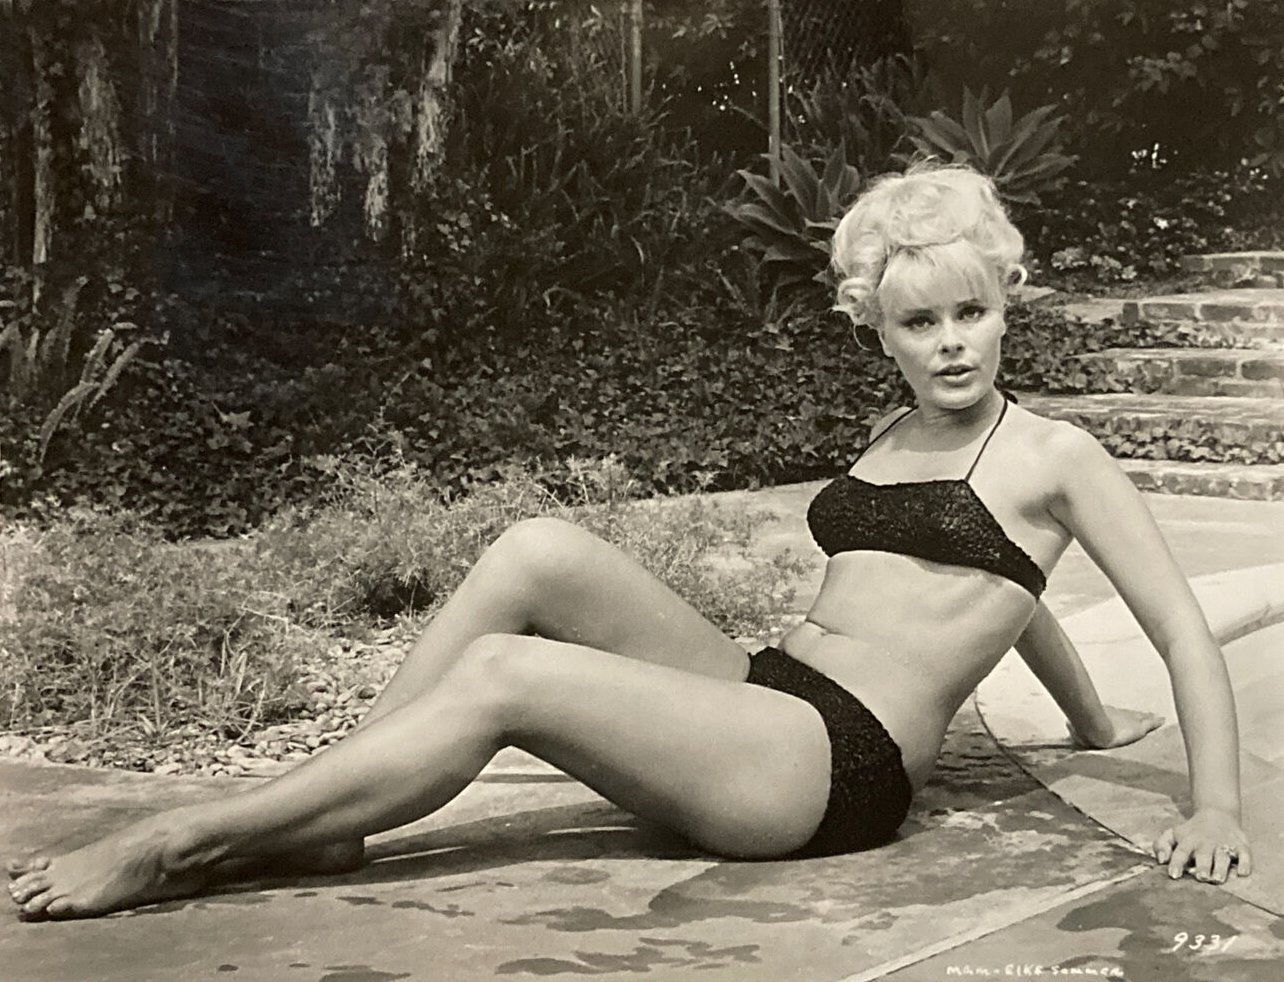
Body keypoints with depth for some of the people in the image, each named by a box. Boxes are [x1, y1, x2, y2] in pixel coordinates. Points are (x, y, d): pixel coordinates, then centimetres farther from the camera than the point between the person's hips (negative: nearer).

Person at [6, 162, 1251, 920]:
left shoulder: (1054, 456, 2)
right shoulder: (892, 437, 21)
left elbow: (1184, 628, 3)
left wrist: (1215, 803, -8)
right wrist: (1089, 718, 42)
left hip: (837, 768, -7)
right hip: (756, 691, 7)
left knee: (505, 676, -25)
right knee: (539, 551, -18)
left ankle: (181, 841, -18)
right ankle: (317, 817, -15)